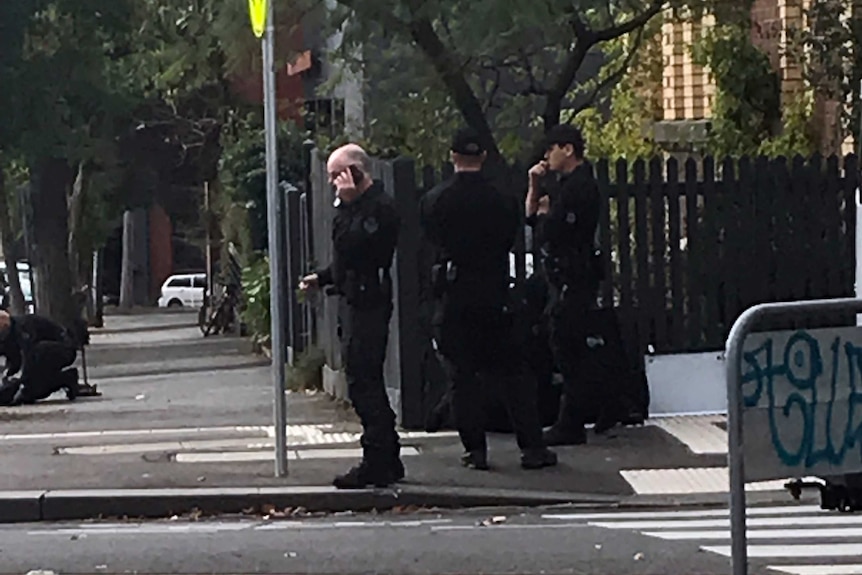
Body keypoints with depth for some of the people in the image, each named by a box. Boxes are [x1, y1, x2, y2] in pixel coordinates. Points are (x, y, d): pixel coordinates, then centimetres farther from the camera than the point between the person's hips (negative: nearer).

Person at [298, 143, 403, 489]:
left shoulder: (379, 208, -14)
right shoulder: (359, 206, 19)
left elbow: (353, 247, -24)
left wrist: (343, 205, -21)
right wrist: (321, 278, 23)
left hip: (369, 304, -11)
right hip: (357, 304, 11)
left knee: (363, 383, -10)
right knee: (368, 385, 13)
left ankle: (377, 465, -8)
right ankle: (387, 462, 19)